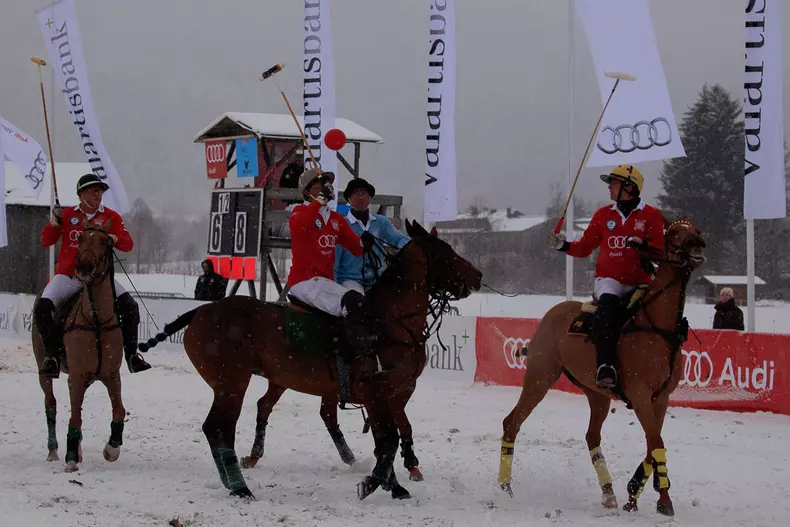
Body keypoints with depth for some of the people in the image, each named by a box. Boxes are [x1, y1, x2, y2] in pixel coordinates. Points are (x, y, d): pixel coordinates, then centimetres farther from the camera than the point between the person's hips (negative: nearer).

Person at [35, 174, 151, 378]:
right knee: (42, 308, -24)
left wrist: (114, 239, -22)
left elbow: (128, 245, 0)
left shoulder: (111, 217, 5)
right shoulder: (67, 215, 6)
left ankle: (131, 354, -7)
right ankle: (52, 353, -11)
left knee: (130, 307, -17)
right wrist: (54, 223, -13)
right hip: (68, 276, 0)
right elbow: (46, 241, 5)